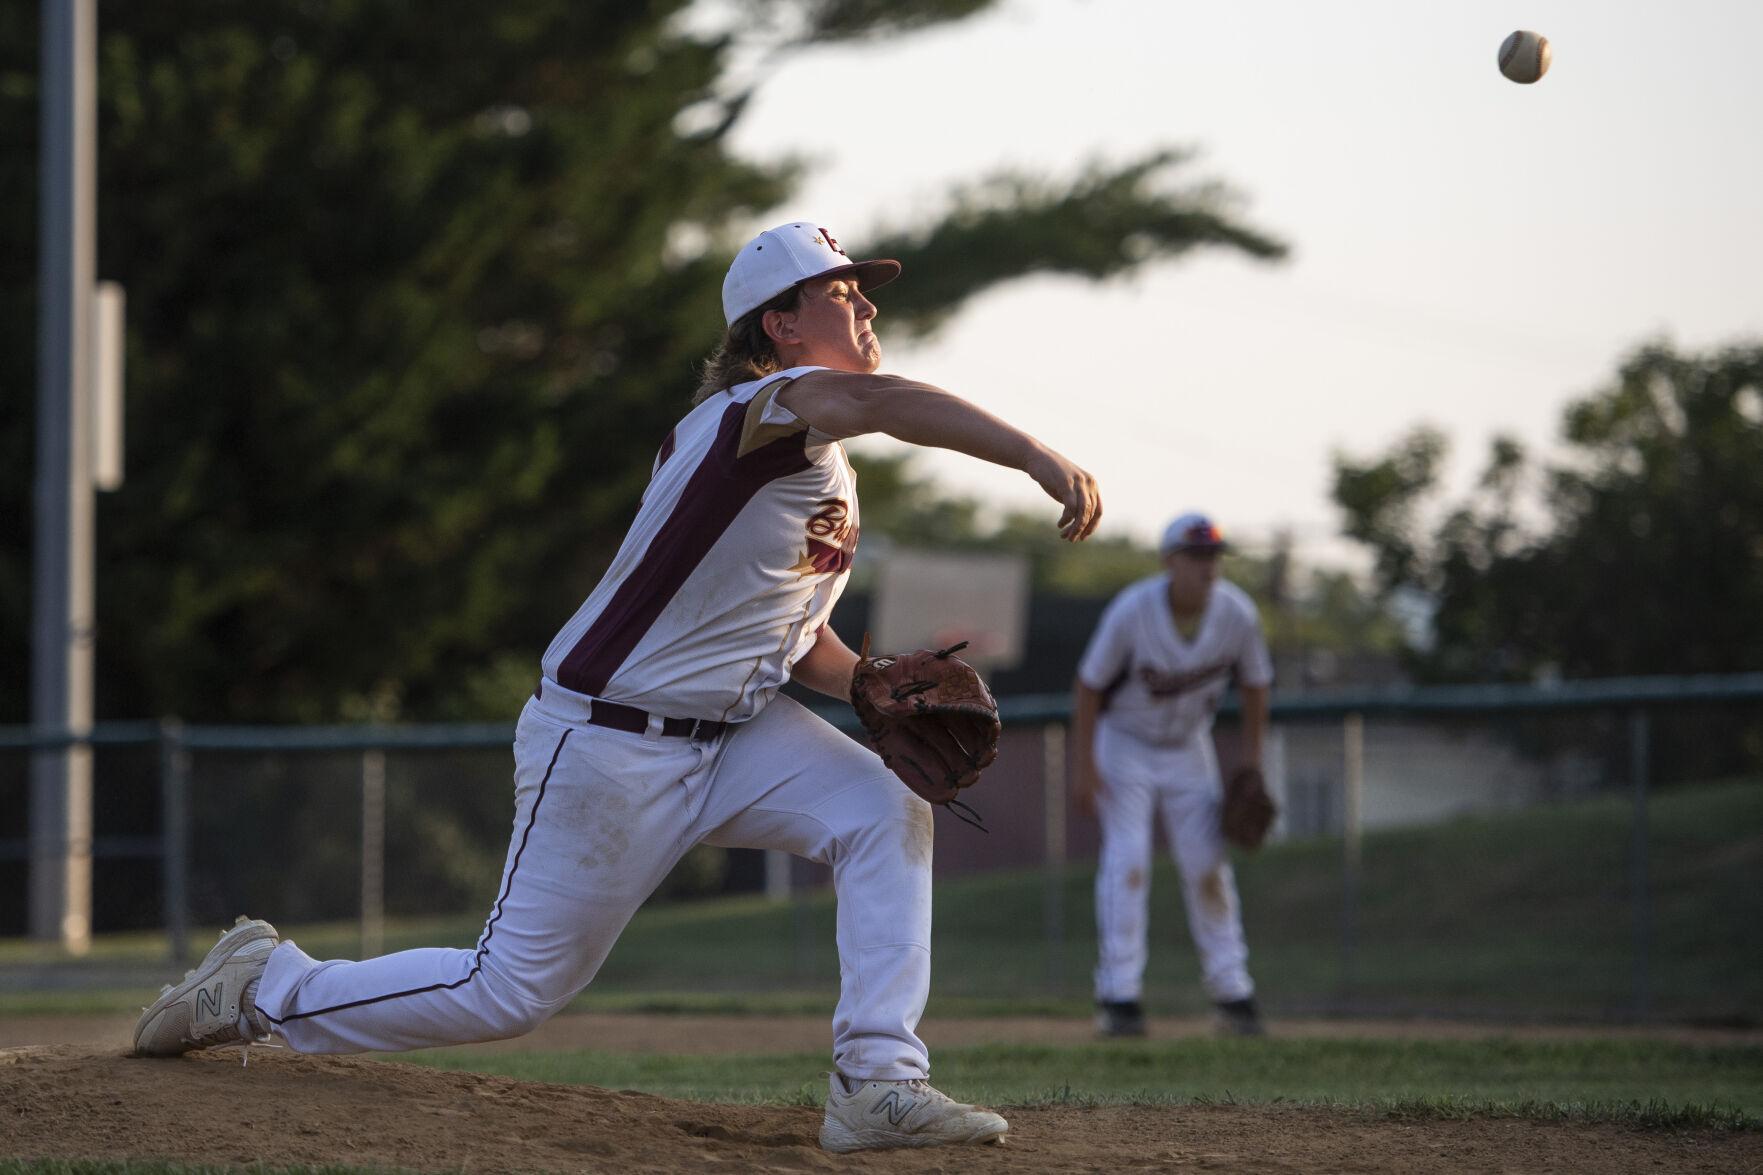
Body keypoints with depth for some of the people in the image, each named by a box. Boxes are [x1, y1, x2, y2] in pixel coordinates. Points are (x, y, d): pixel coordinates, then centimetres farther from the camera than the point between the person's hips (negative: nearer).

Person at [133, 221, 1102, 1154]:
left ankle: (877, 1086, -14)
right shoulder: (762, 405, -19)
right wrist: (1039, 457, -54)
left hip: (730, 729, 9)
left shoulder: (827, 470, 11)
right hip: (605, 742, -9)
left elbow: (799, 639, 17)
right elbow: (876, 399, -43)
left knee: (886, 811, -12)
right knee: (513, 986, -2)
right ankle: (263, 989, 18)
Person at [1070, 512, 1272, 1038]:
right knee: (1127, 861, -14)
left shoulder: (1237, 614, -19)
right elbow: (1089, 685, -17)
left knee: (1208, 866, 0)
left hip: (1188, 747, 3)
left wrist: (1251, 760, -1)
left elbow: (1254, 683, -1)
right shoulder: (1130, 613, -28)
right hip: (1124, 743, -3)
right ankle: (1119, 997, -13)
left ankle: (1231, 992, 10)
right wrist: (1083, 766, -18)